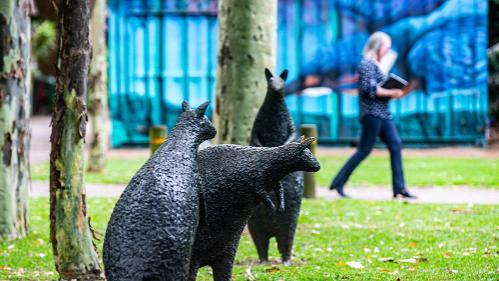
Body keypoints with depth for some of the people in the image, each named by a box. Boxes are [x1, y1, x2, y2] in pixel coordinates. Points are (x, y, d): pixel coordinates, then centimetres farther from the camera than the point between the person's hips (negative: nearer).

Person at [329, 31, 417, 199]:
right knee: (365, 150, -7)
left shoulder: (376, 65, 20)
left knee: (396, 146, 0)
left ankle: (399, 188, -3)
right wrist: (391, 93, -17)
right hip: (372, 113, -9)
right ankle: (338, 183, 0)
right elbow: (369, 89, -19)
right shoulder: (367, 64, -9)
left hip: (382, 114, 9)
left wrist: (398, 93, 10)